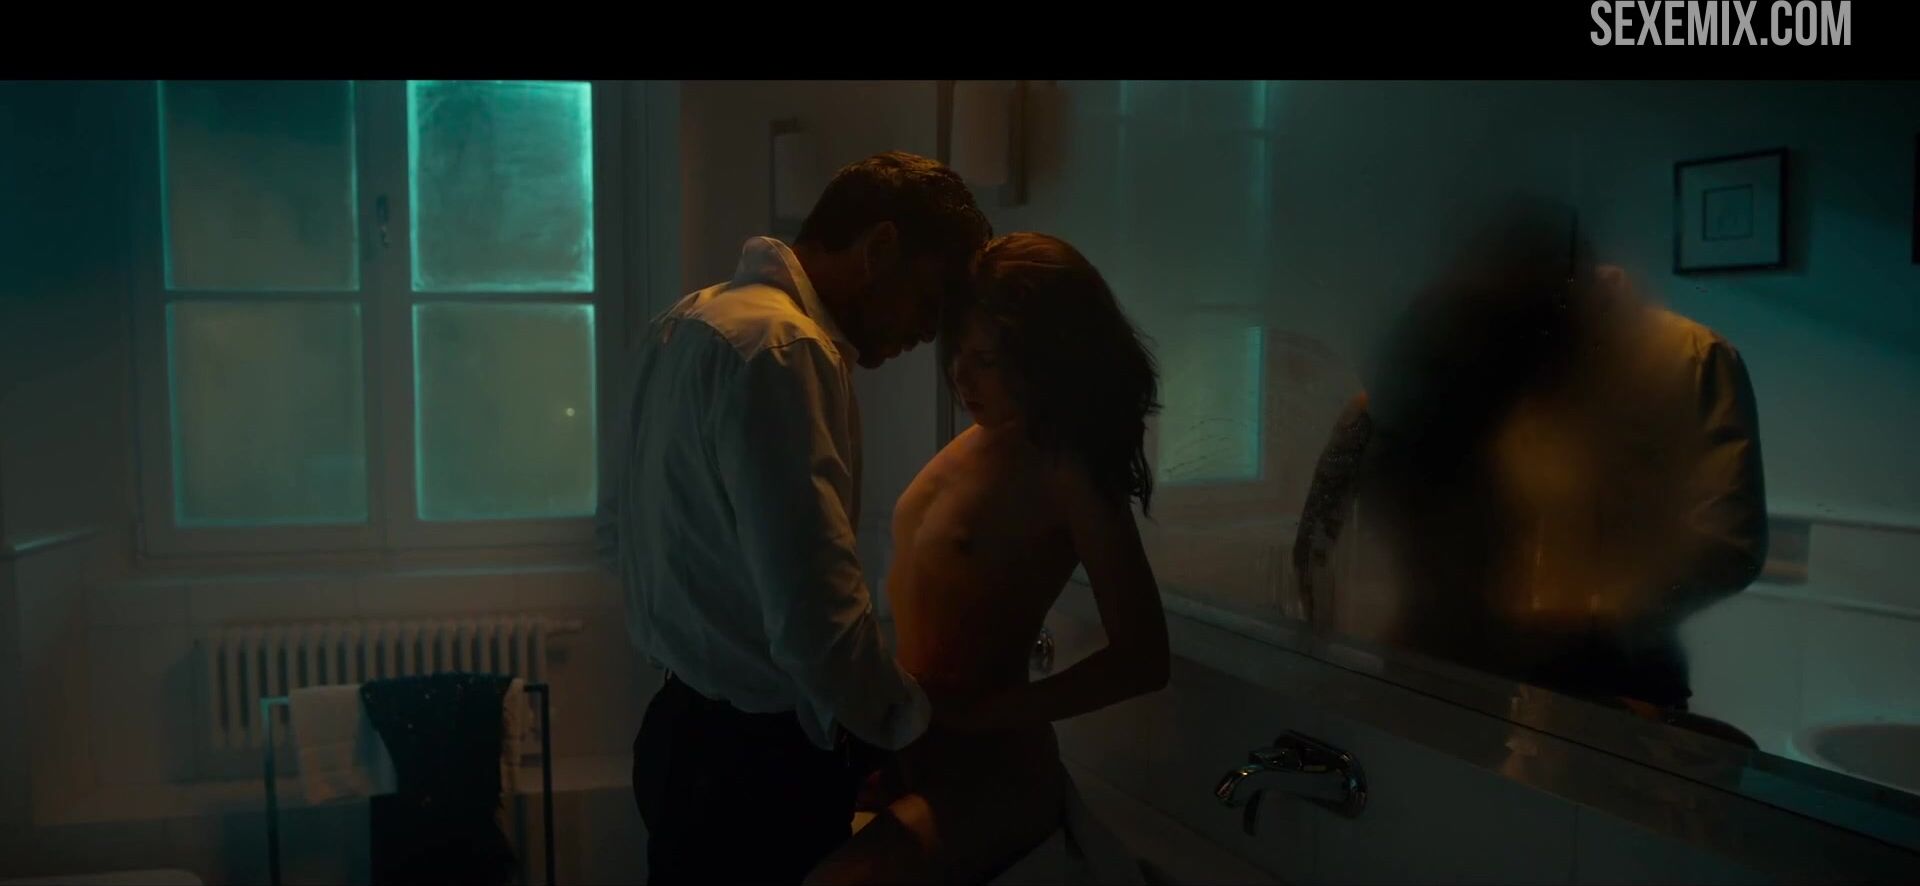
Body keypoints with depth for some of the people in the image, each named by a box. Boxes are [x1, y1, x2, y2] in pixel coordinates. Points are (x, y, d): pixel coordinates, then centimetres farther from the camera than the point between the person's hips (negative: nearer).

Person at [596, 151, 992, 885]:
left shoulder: (692, 319, 8)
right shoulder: (782, 347, -23)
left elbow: (618, 527, 17)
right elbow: (817, 613, -29)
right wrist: (911, 727, -12)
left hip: (686, 727, 9)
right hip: (758, 758, -9)